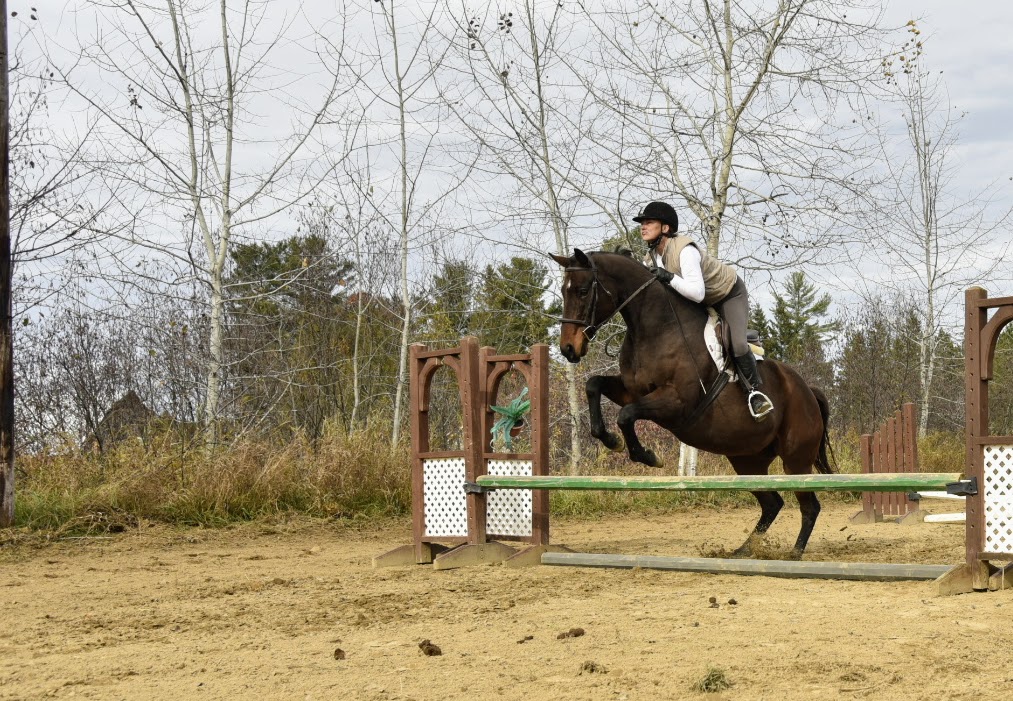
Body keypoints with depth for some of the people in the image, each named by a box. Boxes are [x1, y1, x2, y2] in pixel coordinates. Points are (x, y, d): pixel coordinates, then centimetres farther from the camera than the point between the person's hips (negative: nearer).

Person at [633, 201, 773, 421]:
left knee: (737, 343, -24)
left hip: (730, 294, -8)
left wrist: (669, 278, -48)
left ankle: (754, 390, -6)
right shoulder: (651, 259, -10)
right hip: (704, 303, 8)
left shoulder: (684, 250, -35)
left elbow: (697, 293, -44)